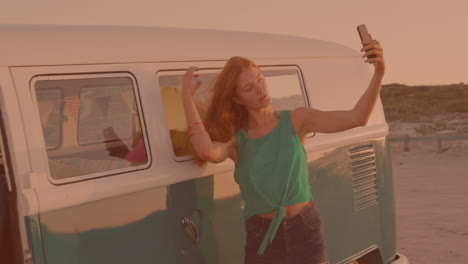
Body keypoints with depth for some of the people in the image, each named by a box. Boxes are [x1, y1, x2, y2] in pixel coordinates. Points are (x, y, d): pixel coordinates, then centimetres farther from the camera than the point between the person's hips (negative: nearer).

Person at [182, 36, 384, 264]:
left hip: (305, 230, 0)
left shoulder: (295, 120, -1)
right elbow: (207, 151, -27)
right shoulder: (235, 140, -3)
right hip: (262, 238, 0)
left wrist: (378, 73, -23)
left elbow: (357, 118, -10)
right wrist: (187, 97, -17)